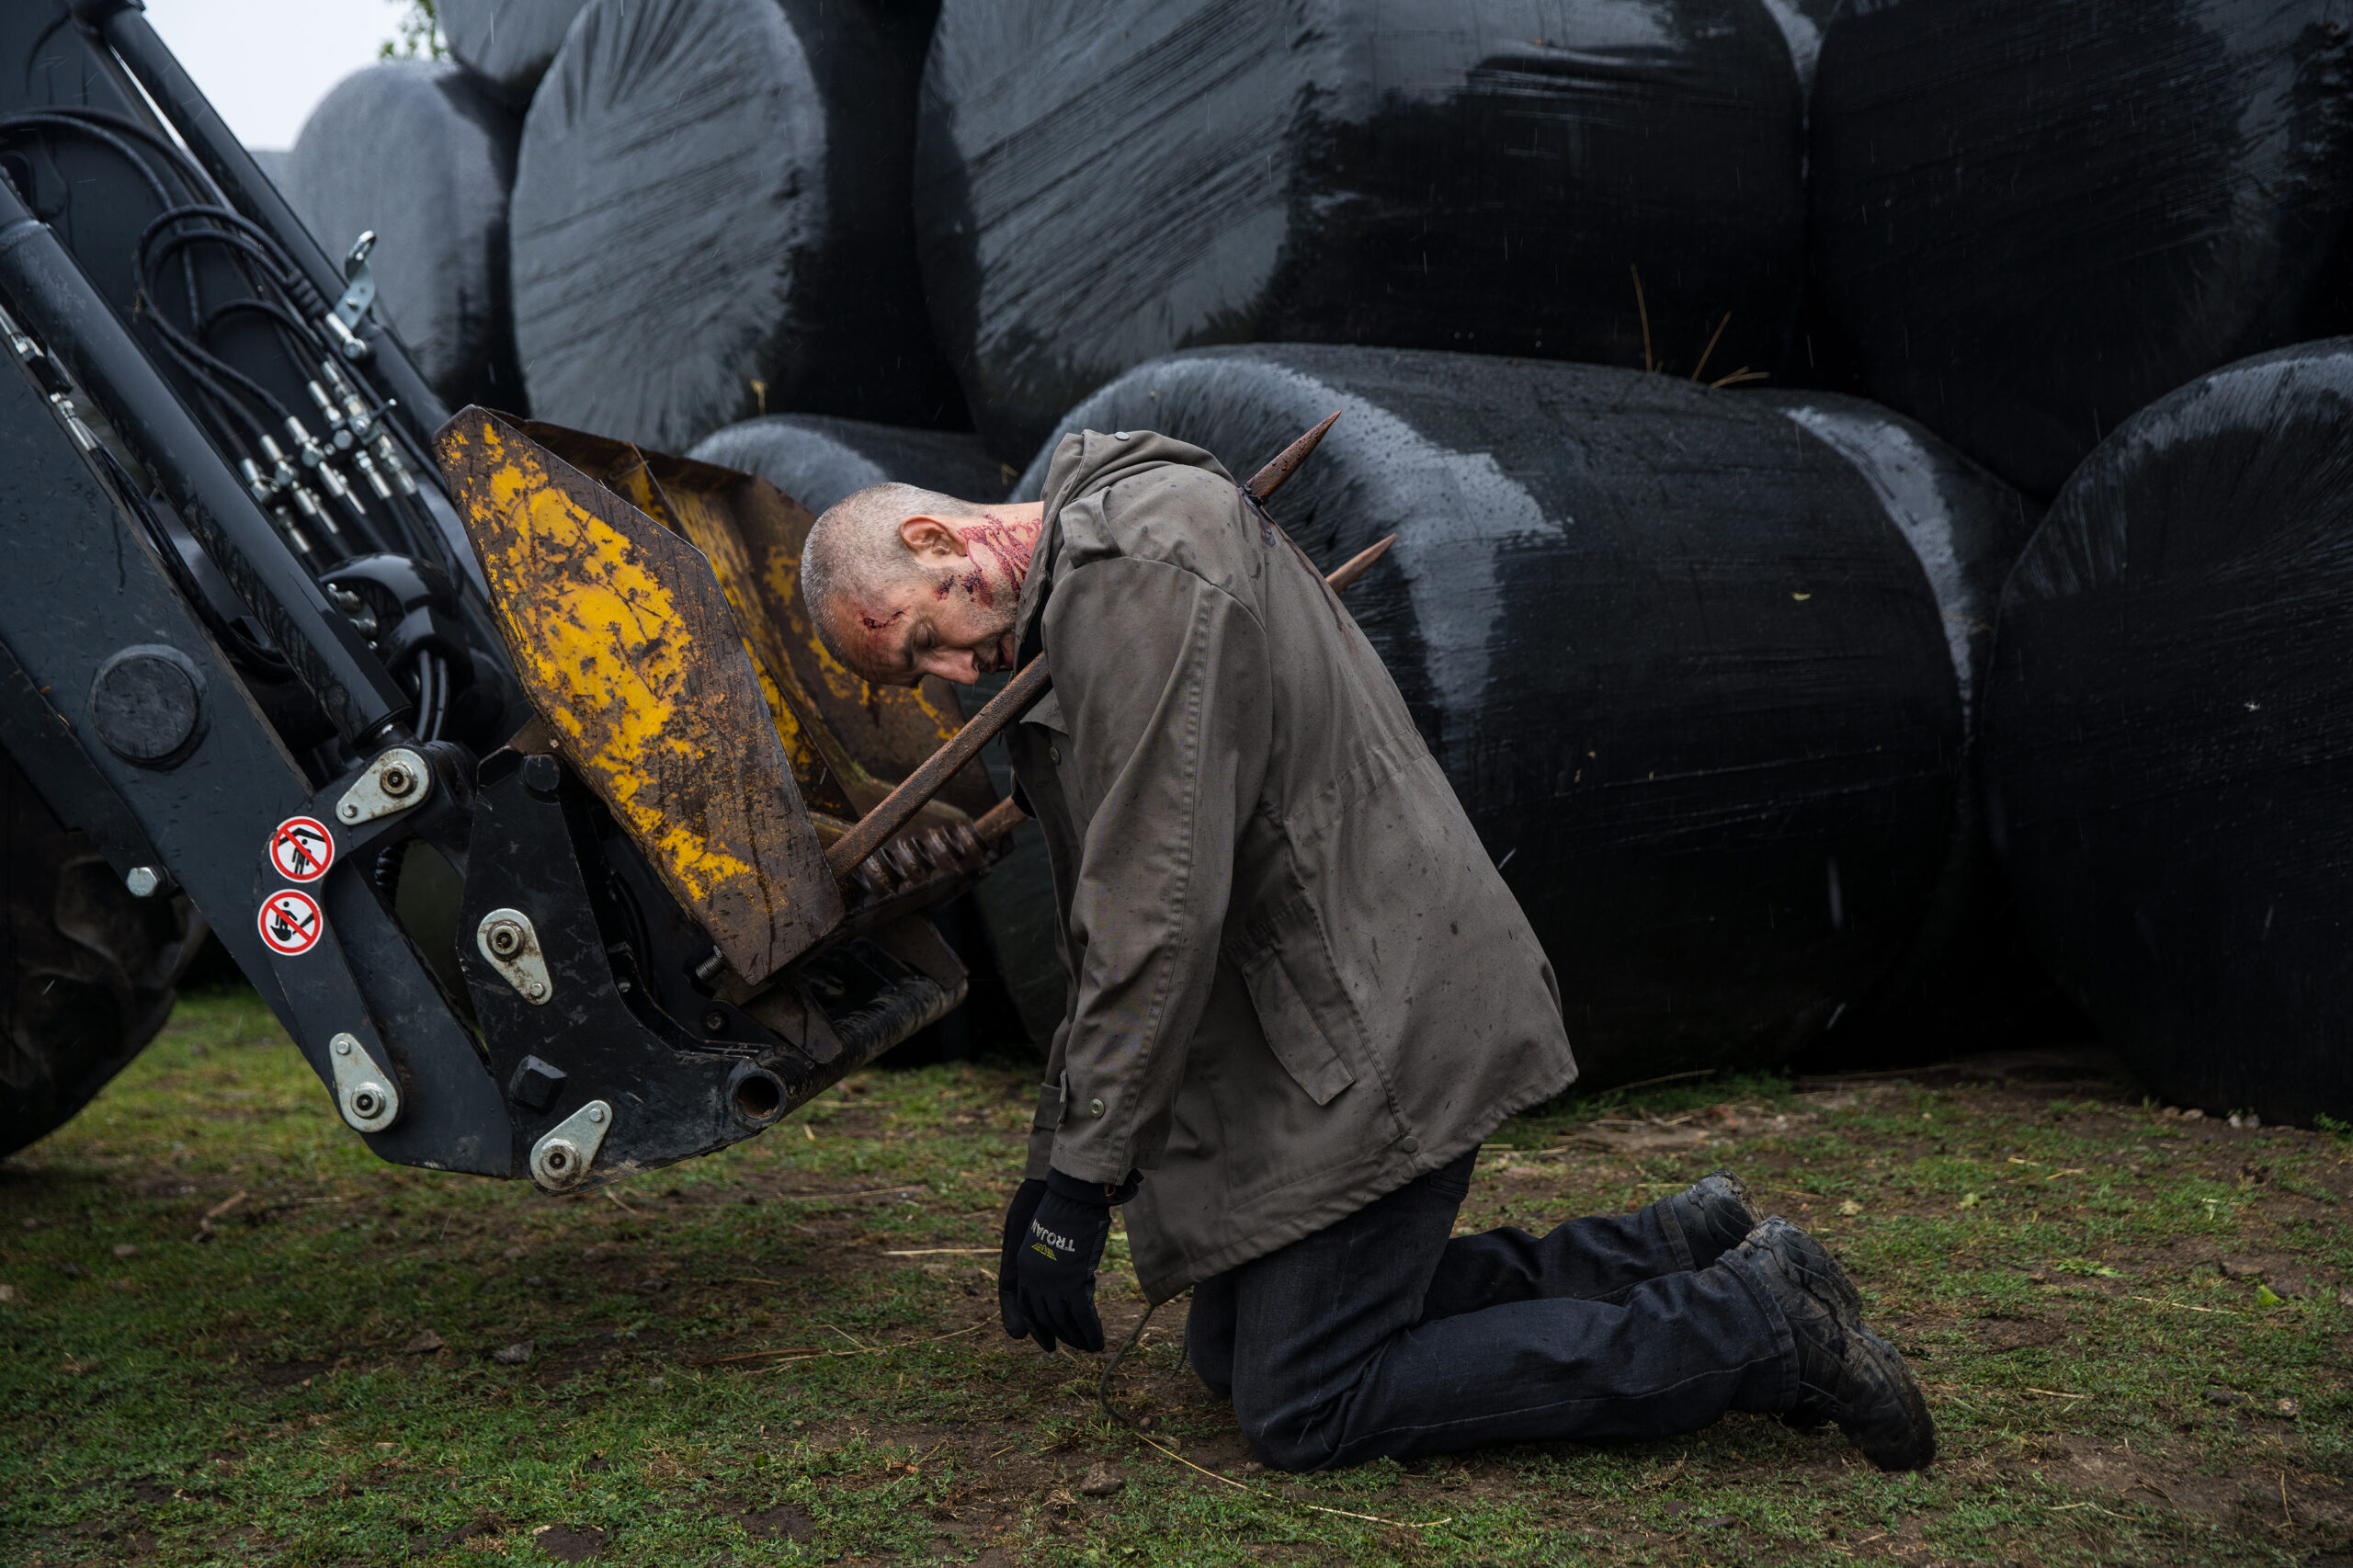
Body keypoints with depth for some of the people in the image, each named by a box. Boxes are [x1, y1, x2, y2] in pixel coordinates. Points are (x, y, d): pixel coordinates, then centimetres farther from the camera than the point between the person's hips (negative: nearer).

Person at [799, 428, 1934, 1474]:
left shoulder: (1144, 568, -19)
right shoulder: (1081, 592, 15)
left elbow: (1165, 903, -24)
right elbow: (1112, 921, 20)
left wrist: (1081, 1180, -18)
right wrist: (1053, 1151, 19)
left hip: (1376, 1032, -11)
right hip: (1310, 1030, 11)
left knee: (1301, 1409, -7)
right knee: (1234, 1351, 16)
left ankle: (1756, 1326, -2)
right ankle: (1673, 1256, 17)